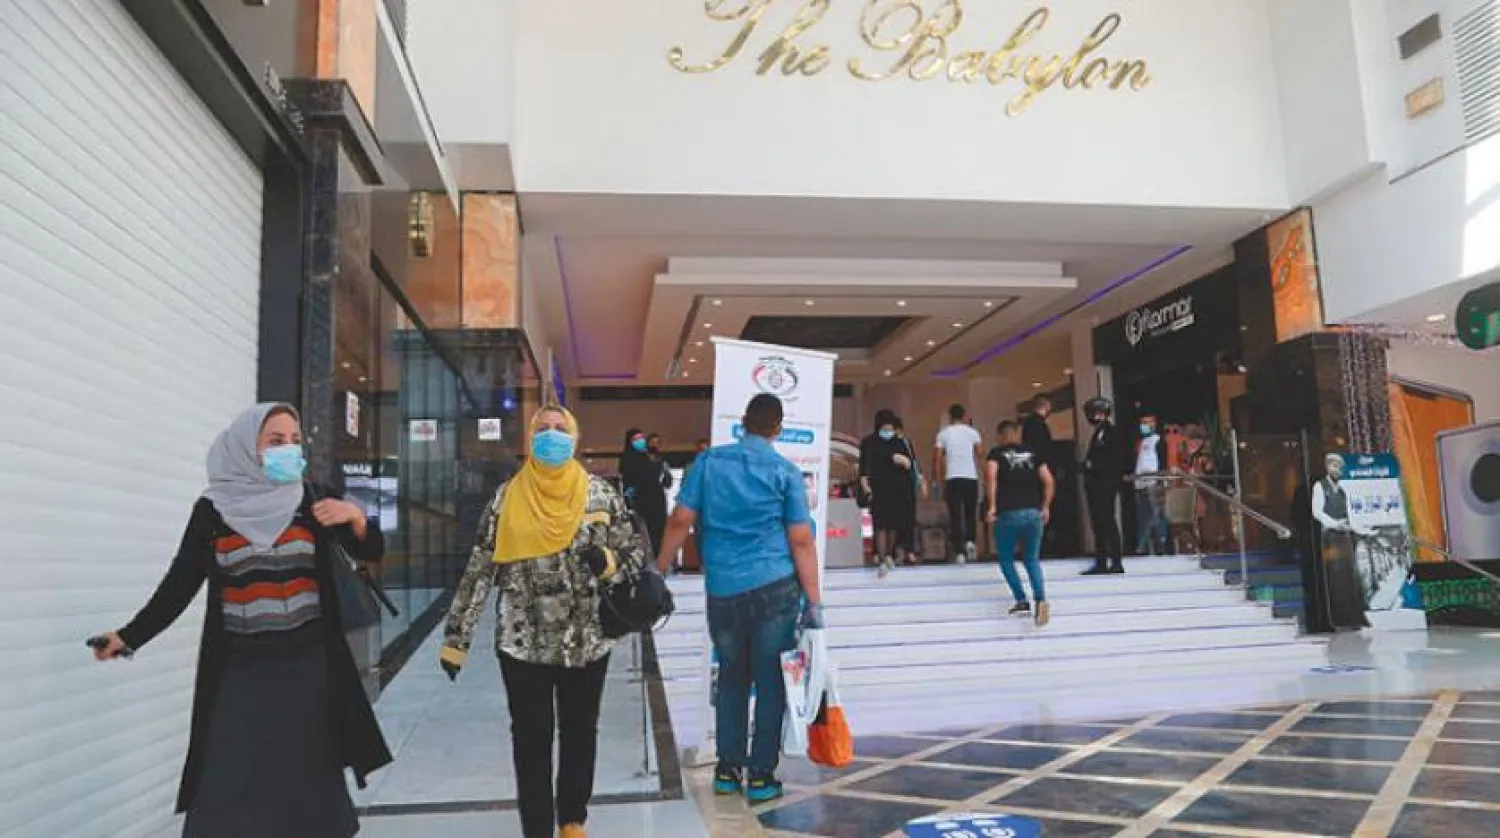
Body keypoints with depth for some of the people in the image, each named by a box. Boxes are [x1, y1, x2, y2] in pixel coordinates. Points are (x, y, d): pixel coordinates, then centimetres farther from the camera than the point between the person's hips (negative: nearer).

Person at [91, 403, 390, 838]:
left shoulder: (312, 500, 1)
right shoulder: (212, 509, 0)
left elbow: (371, 553, -3)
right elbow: (181, 582, 4)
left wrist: (356, 516, -22)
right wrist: (129, 636, -2)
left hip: (307, 663, 0)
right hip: (240, 668, 0)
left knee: (308, 777, 8)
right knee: (229, 783, 3)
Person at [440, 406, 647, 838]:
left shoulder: (601, 493, -2)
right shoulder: (507, 497, -2)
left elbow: (637, 550, 4)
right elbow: (479, 569, -1)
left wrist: (610, 561, -18)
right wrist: (456, 636, -2)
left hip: (587, 641, 1)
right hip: (523, 643, -1)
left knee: (580, 731, 15)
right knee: (530, 738, 8)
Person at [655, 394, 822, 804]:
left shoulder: (709, 460, 5)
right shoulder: (785, 471, -1)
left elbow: (681, 520, 1)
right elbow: (801, 541, -5)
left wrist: (660, 569, 11)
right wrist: (814, 602, -2)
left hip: (723, 591, 3)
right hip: (775, 588, -2)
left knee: (732, 678, 17)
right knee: (771, 682, 7)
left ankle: (727, 769, 22)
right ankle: (760, 777, 13)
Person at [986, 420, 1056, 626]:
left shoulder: (996, 453, 6)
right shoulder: (1032, 453, 15)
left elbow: (990, 476, -14)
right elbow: (1049, 482, 7)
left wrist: (992, 505, -14)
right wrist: (1045, 507, 16)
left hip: (1008, 514, -3)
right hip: (1033, 513, 3)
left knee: (1006, 559, 17)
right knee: (1032, 560, 13)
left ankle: (1022, 601, 8)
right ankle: (1041, 600, -10)